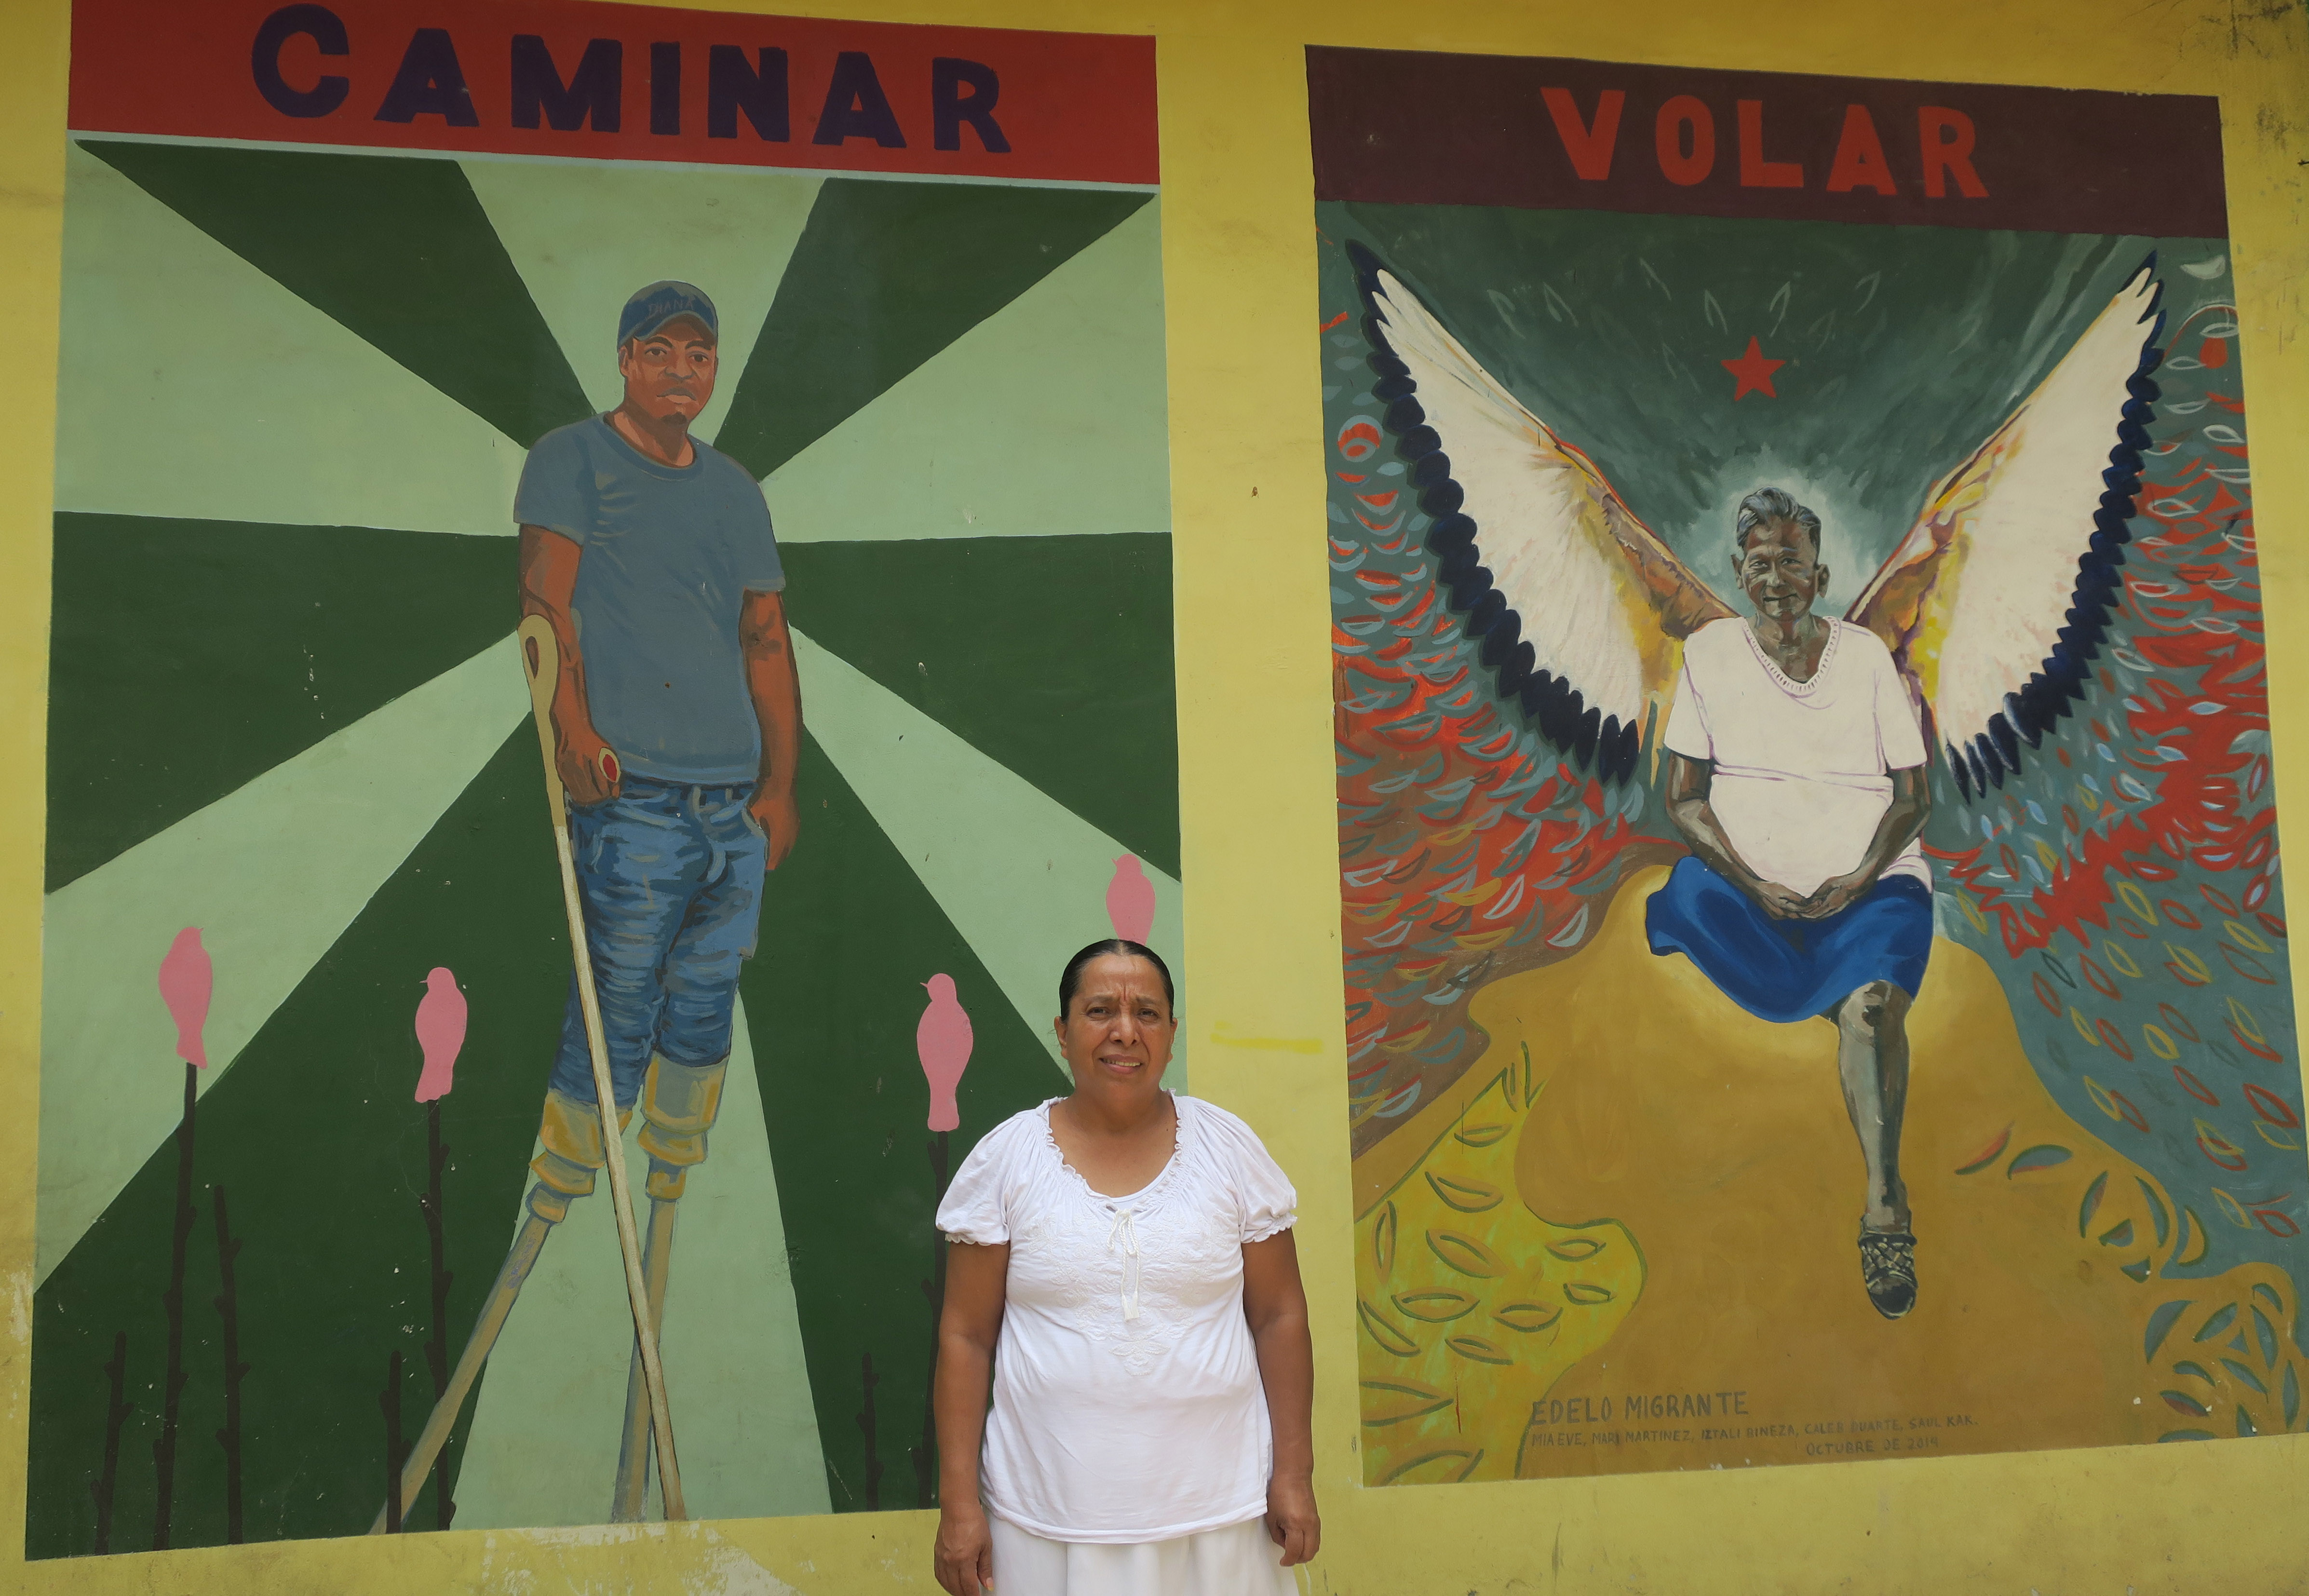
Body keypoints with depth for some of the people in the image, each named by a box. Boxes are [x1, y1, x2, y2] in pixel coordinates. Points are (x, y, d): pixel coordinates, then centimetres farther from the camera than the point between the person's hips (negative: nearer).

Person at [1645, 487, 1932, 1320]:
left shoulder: (1866, 656, 7)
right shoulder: (1709, 652, 6)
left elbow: (1914, 794, 7)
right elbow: (1684, 797, 3)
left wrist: (1861, 880, -11)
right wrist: (1754, 885, -10)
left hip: (1869, 881, -1)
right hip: (1749, 881, 1)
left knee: (1872, 1000, -30)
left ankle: (1883, 1200, -30)